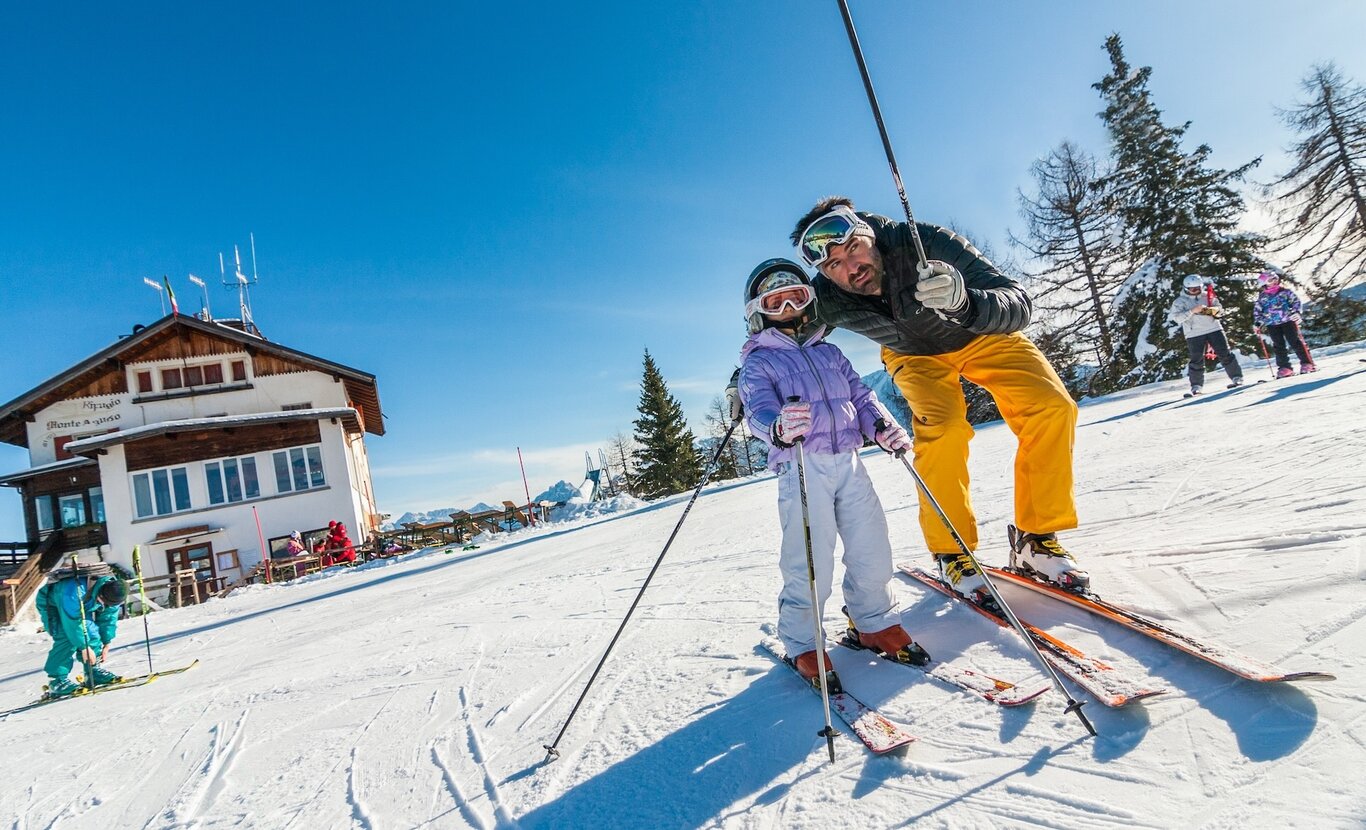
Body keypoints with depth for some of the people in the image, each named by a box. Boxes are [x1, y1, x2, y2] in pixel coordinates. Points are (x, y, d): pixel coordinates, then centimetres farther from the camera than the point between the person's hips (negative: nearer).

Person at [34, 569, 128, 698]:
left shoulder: (112, 588, -24)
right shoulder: (74, 592, -43)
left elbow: (109, 617, -11)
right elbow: (73, 623, -35)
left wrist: (106, 643, -10)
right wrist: (84, 647, -28)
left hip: (82, 607, 6)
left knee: (92, 632, -11)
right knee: (66, 638, -23)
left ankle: (93, 671, 1)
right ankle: (57, 680, -17)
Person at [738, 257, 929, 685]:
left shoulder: (829, 352, 21)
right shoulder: (758, 362, 3)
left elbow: (859, 394, 18)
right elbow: (759, 409, -13)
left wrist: (882, 425, -2)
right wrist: (779, 428, -37)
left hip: (848, 462, 5)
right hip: (802, 468, -5)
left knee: (872, 549, 7)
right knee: (811, 562, -6)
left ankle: (874, 622, 30)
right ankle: (801, 643, 15)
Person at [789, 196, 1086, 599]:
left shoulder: (929, 242, -36)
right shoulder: (828, 301, -29)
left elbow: (1017, 305, -39)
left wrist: (964, 301, -59)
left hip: (982, 335, 1)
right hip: (915, 354, 0)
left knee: (1053, 408, -17)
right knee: (942, 427, -27)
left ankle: (1036, 541, -2)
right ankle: (951, 553, -8)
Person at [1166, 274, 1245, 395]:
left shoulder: (1207, 296, 7)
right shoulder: (1180, 301, -2)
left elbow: (1220, 309, 10)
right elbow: (1177, 317, -14)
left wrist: (1213, 310, -13)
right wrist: (1192, 311, -24)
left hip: (1214, 328, 2)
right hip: (1194, 334, -2)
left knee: (1225, 354, 4)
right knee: (1197, 360, 1)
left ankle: (1236, 377, 15)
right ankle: (1196, 386, 9)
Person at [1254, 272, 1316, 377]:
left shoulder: (1285, 292, 5)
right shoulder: (1262, 297, 8)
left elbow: (1295, 301, 2)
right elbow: (1257, 311, 14)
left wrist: (1296, 312, -14)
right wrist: (1258, 323, 5)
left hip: (1287, 320, -1)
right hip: (1272, 324, 1)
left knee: (1295, 342, -3)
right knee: (1279, 346, 0)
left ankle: (1307, 363, 3)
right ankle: (1284, 367, 4)